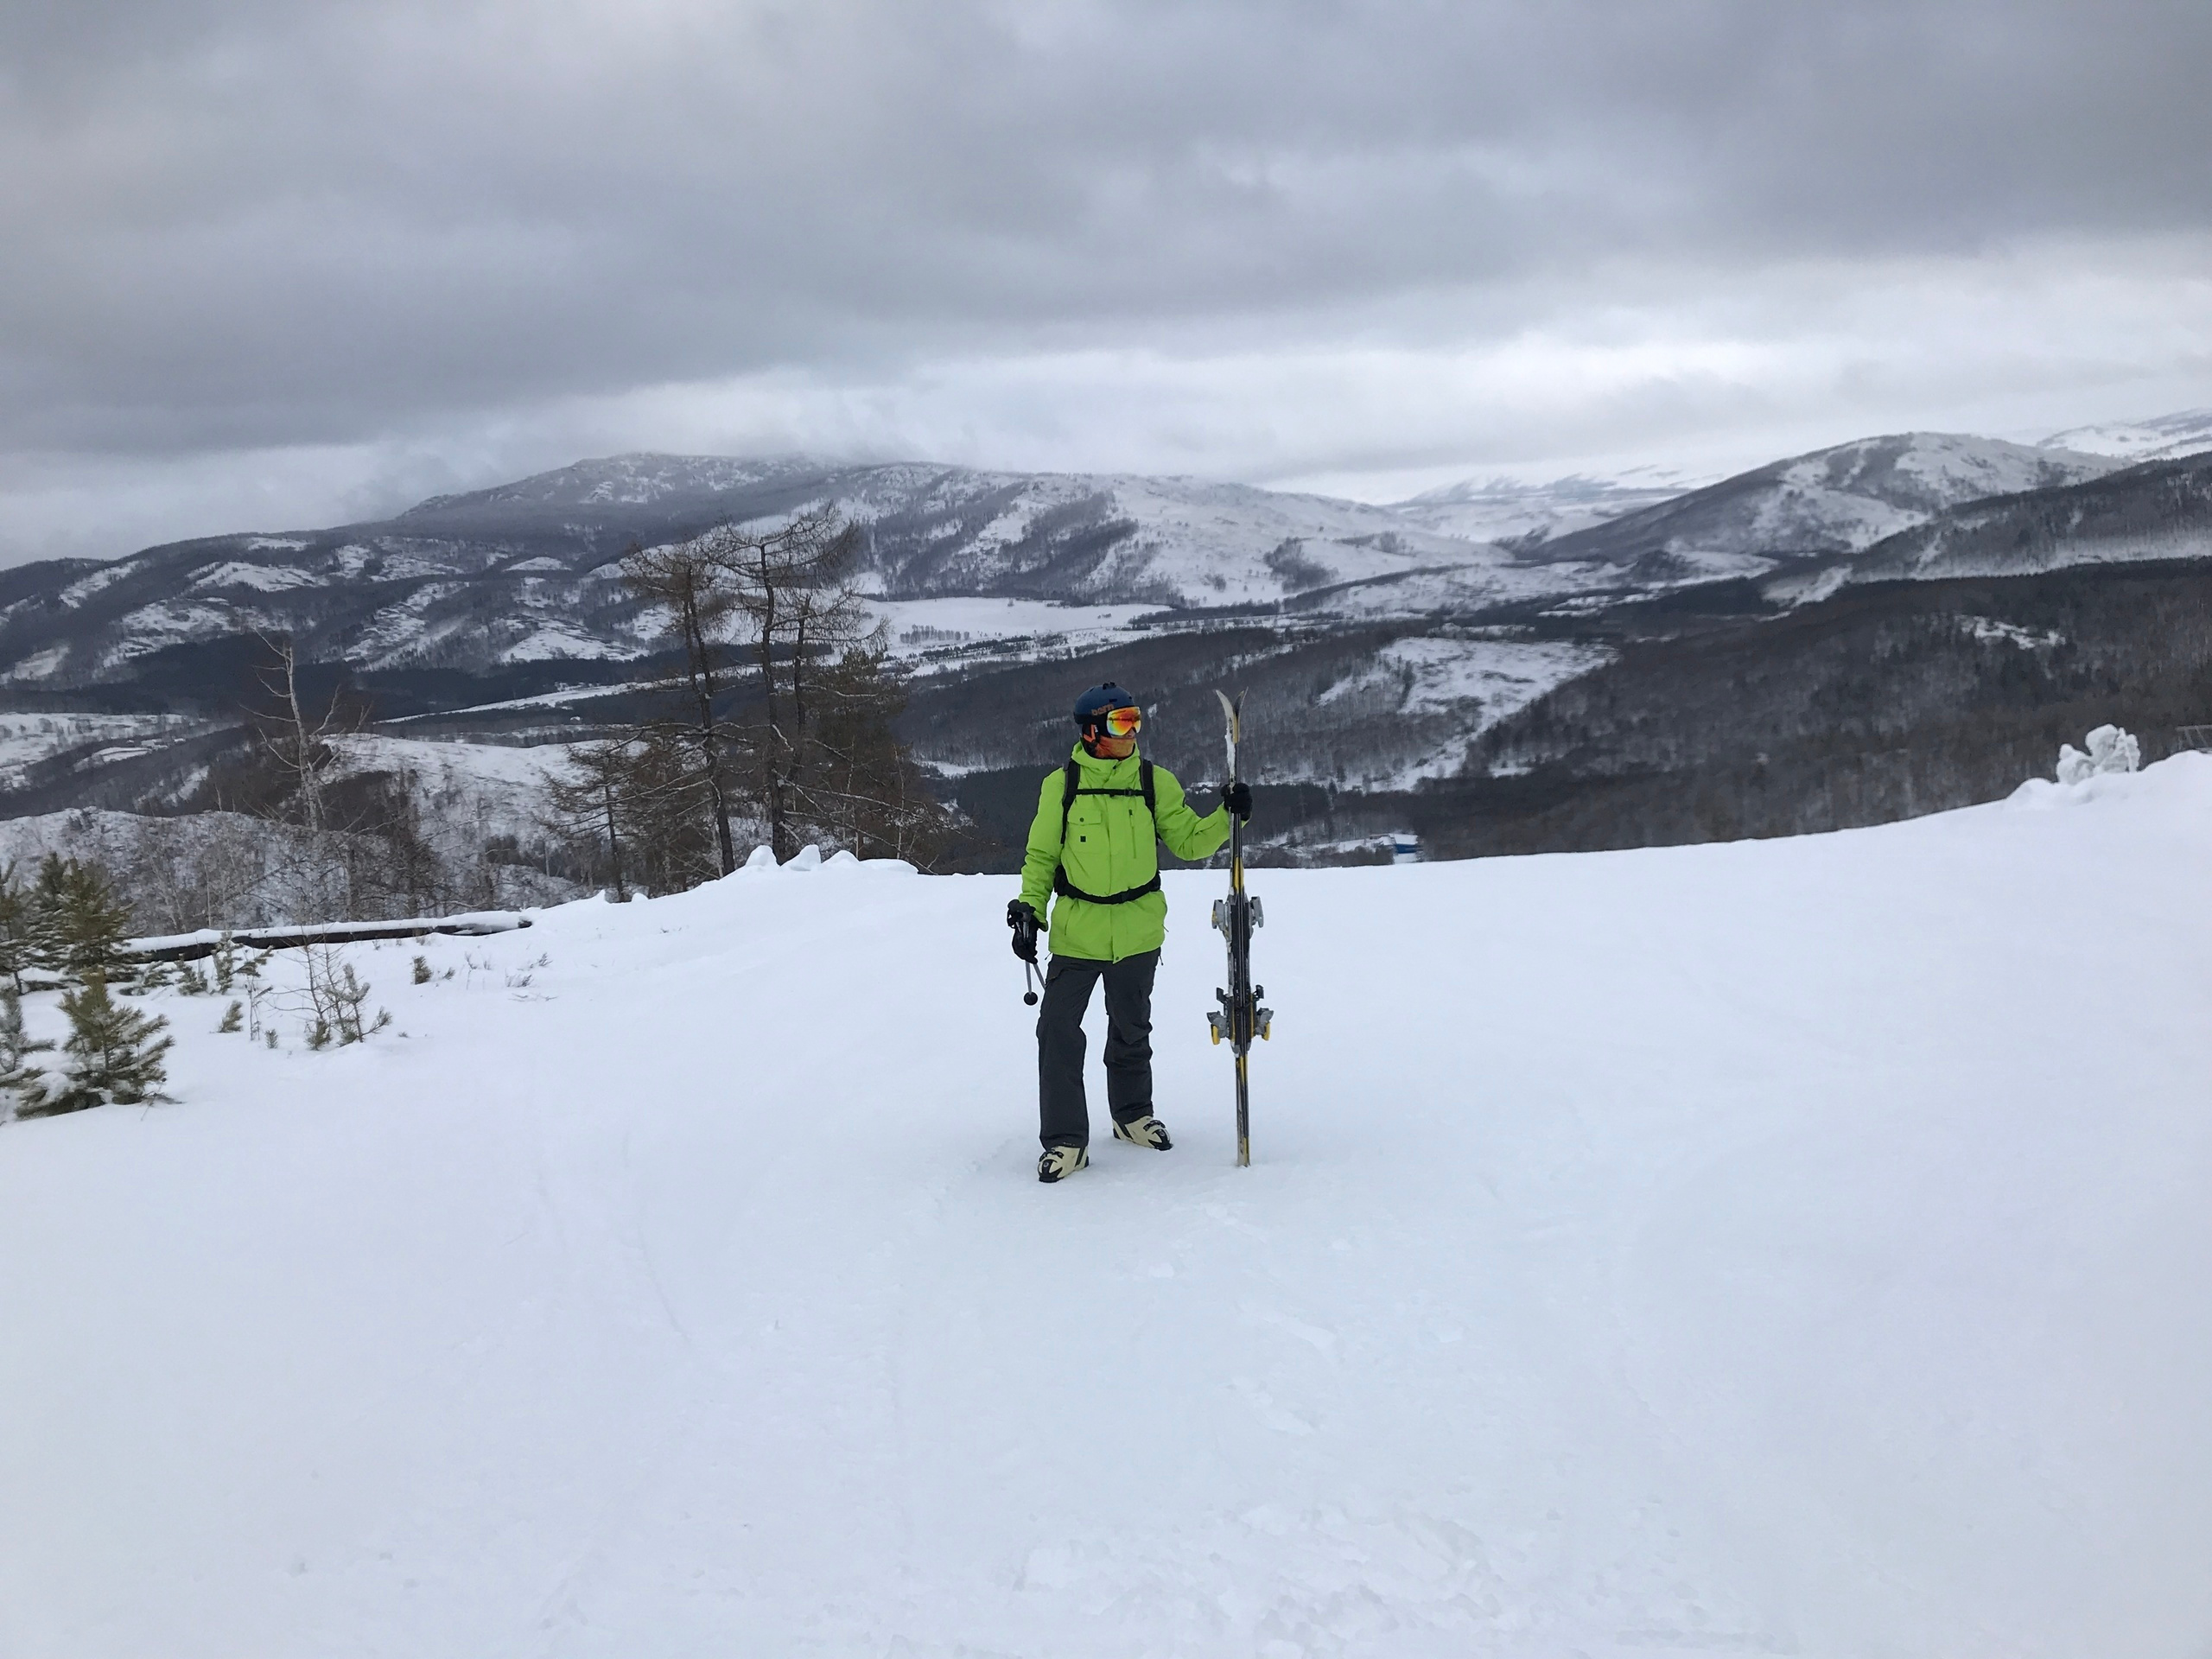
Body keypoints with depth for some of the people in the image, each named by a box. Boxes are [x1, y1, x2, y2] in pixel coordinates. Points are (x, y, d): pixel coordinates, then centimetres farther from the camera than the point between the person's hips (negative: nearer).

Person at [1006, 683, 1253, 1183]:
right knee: (1058, 1031, -8)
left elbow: (1189, 841, 5)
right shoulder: (1061, 785, -4)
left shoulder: (1155, 783, 0)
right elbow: (1041, 856, 3)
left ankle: (1132, 1115, 38)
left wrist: (1227, 817, -10)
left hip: (1138, 931, 2)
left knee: (1131, 1029, 17)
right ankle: (1066, 1140, 1)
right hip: (1077, 931, -2)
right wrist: (1029, 909, -6)